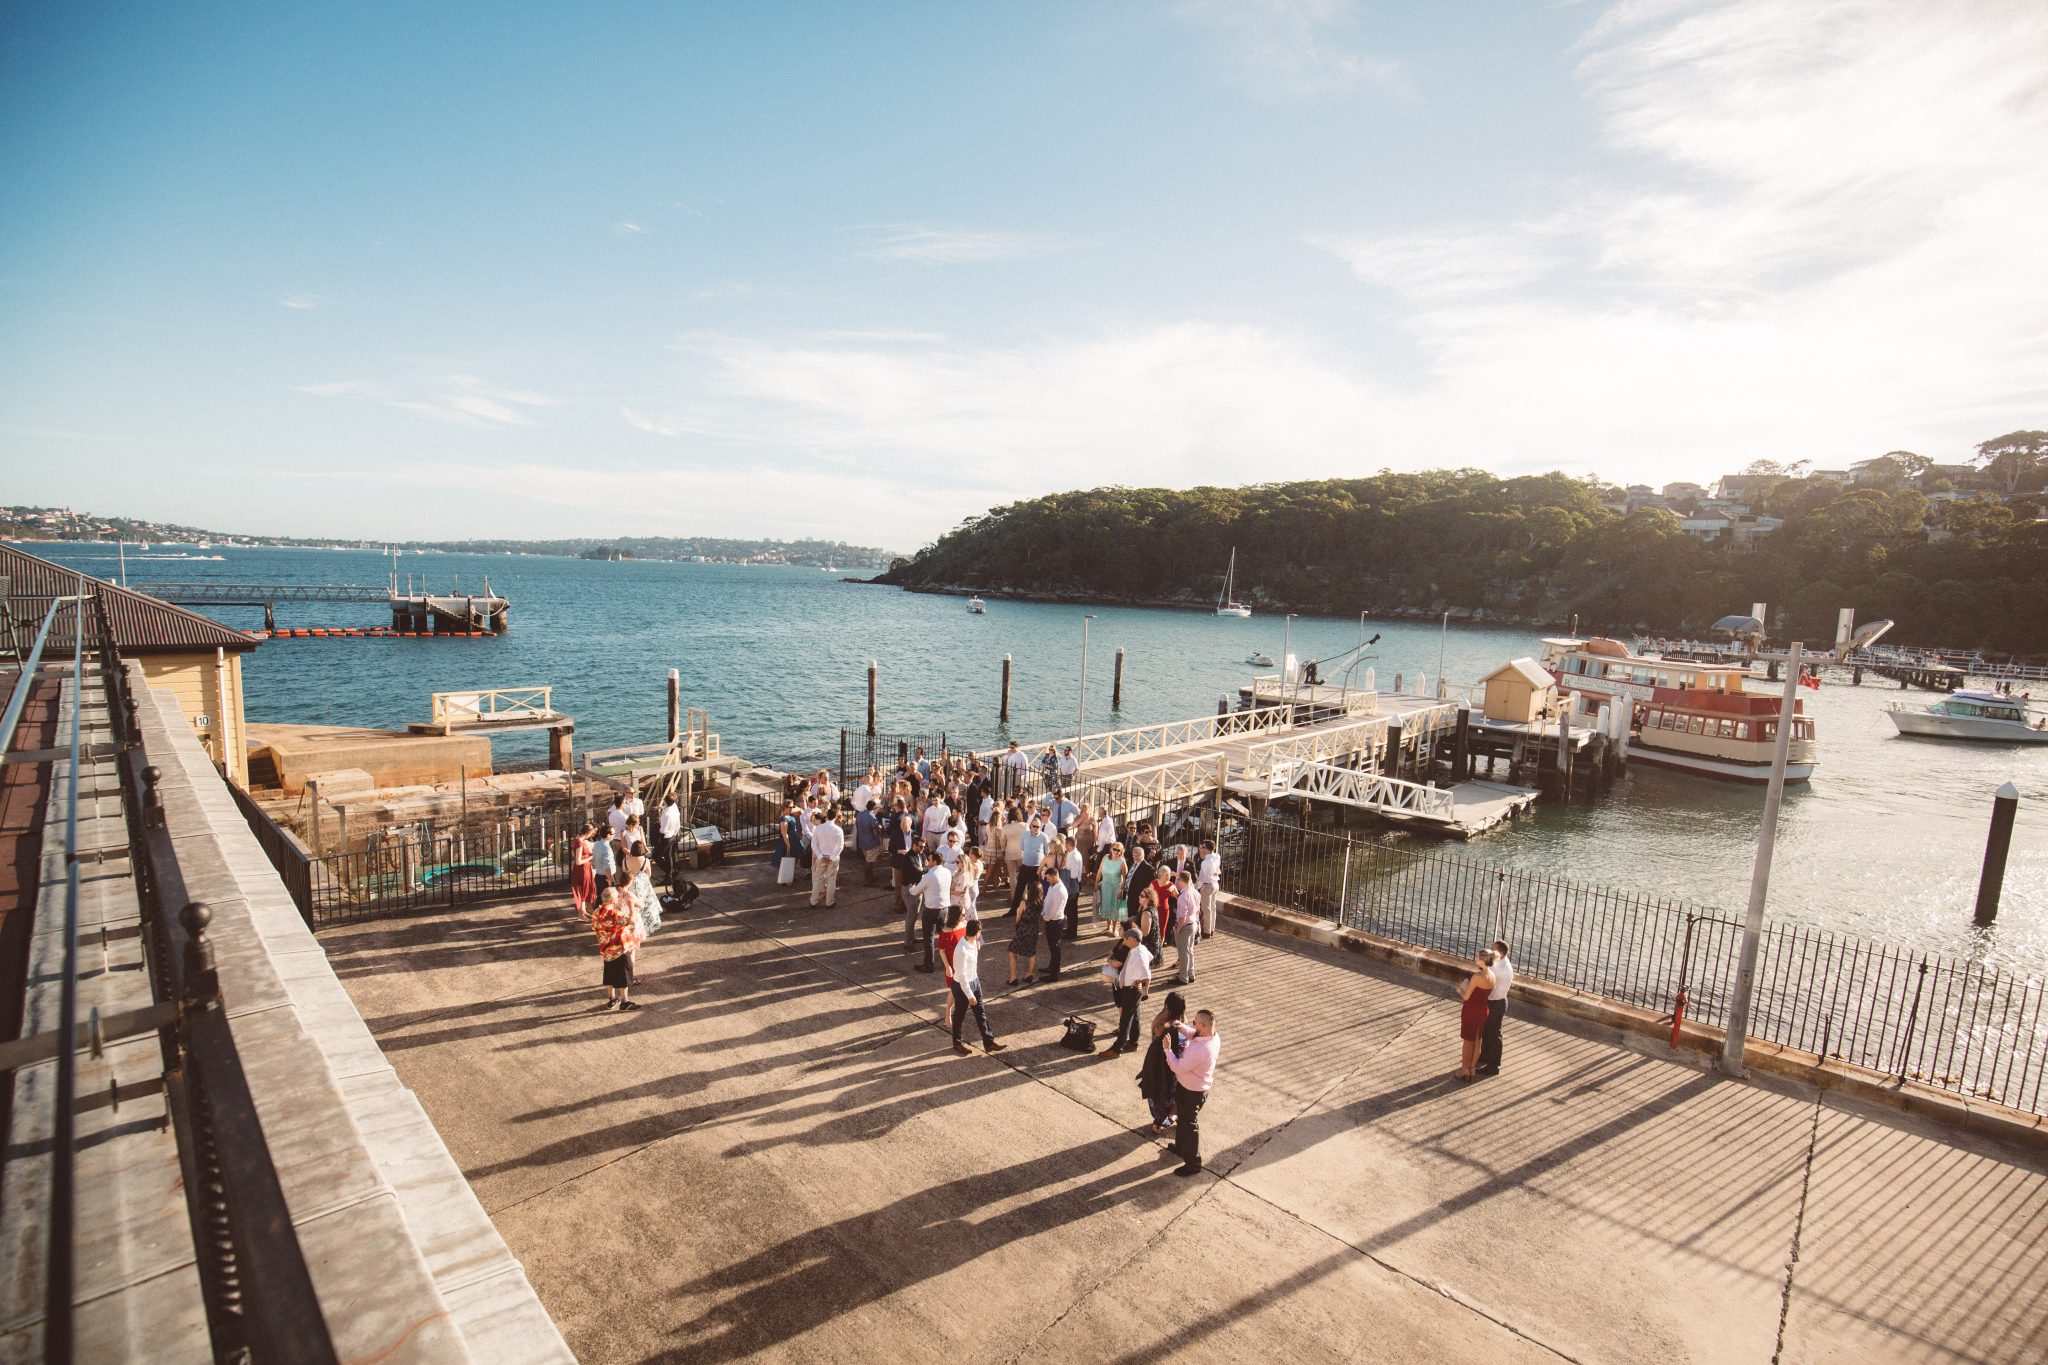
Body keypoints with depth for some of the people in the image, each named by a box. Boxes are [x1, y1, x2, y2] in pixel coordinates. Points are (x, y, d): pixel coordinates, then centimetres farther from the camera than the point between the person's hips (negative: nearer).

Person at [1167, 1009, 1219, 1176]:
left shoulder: (1200, 1050, -40)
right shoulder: (1214, 1037, -11)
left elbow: (1178, 1068, -32)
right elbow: (1195, 1036, 12)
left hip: (1192, 1092, -9)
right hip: (1187, 1086, 9)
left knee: (1189, 1124, 10)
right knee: (1182, 1119, 28)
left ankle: (1193, 1164, 27)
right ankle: (1181, 1147, 50)